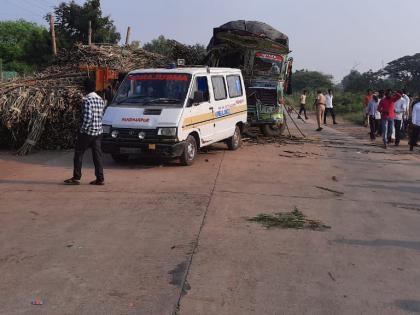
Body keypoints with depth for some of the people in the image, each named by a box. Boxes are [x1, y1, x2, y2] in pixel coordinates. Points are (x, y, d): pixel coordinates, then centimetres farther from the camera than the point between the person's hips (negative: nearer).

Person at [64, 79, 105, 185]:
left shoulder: (87, 100, -15)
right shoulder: (101, 100, 9)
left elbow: (88, 117, -22)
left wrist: (82, 130, -14)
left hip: (87, 132, -7)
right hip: (98, 132, 7)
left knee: (79, 154, 5)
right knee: (97, 155, 8)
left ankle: (76, 178, 8)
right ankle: (100, 179, 8)